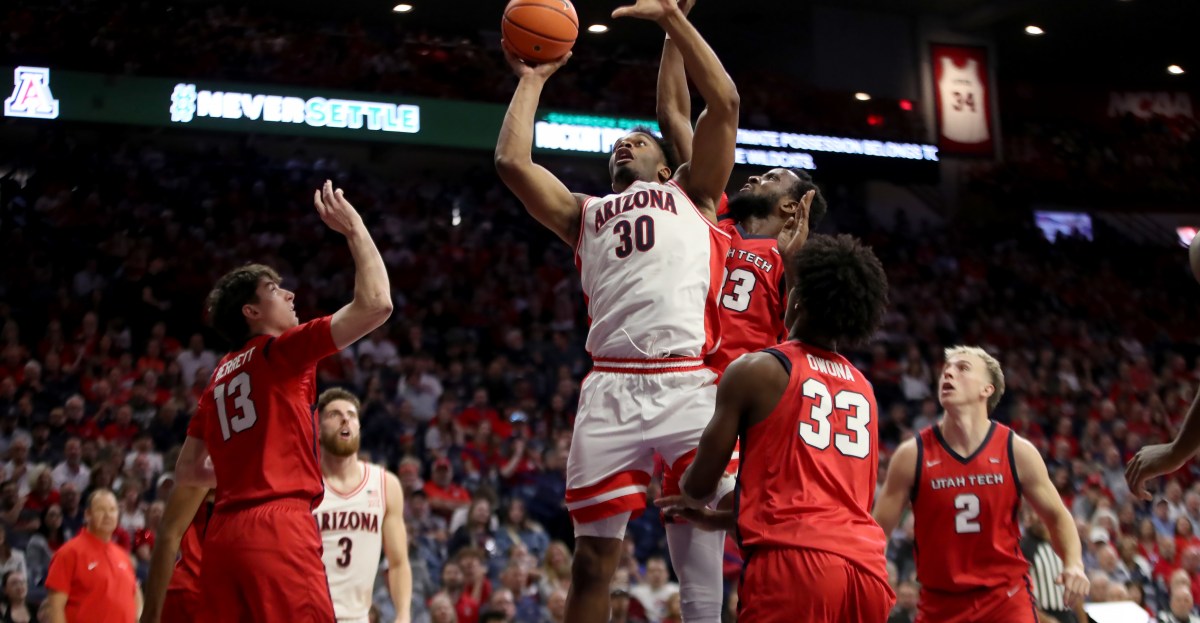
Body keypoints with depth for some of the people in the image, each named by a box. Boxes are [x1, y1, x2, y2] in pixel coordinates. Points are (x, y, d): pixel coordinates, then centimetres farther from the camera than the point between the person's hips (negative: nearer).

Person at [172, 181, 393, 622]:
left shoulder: (220, 378, 22)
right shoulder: (280, 350, 1)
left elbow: (186, 472, 25)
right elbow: (375, 305, -9)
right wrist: (354, 228, 2)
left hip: (224, 532, 8)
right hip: (277, 526, -8)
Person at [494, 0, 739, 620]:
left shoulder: (690, 193, 23)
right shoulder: (585, 213, 28)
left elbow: (724, 103, 11)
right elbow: (511, 161, 15)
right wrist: (532, 80, 26)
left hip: (688, 383, -2)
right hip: (611, 388, 2)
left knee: (702, 546, -7)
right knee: (593, 556, 3)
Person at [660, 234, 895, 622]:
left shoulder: (755, 370, 2)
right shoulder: (864, 390, 20)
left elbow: (701, 482, 7)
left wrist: (687, 497, 33)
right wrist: (719, 518, 40)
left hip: (792, 559, -6)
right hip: (866, 564, 6)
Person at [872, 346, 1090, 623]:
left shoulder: (1018, 451, -4)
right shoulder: (912, 455, -7)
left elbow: (1057, 517, 8)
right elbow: (878, 529, -1)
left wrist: (1074, 563, -10)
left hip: (1006, 597, -1)